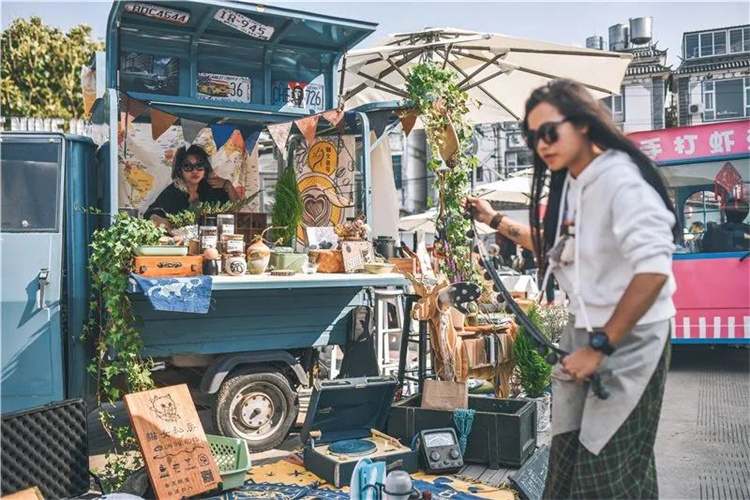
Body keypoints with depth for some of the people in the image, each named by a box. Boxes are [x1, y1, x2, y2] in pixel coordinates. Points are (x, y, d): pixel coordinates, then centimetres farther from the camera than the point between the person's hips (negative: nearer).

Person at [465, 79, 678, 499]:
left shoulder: (622, 179, -18)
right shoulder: (570, 185, 9)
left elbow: (653, 269, -28)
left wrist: (600, 346, -24)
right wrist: (495, 220, 26)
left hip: (629, 342, -8)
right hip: (587, 336, 8)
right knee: (568, 461, 13)